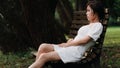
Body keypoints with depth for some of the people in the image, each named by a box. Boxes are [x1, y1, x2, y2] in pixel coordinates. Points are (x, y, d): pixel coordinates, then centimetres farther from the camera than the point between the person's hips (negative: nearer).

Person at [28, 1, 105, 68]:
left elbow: (85, 40, -11)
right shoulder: (88, 26, 27)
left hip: (76, 52, -9)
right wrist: (71, 41, 1)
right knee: (43, 47, -10)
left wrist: (67, 44, -7)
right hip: (69, 47, 9)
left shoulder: (98, 25, -2)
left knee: (44, 56, -21)